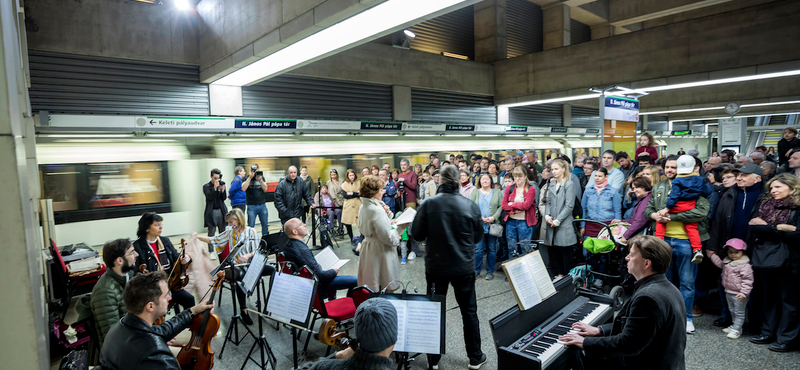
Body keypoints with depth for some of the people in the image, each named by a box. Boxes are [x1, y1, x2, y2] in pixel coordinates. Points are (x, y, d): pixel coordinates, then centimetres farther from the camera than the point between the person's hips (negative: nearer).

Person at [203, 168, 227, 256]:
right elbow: (210, 197, -13)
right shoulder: (206, 186, 0)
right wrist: (215, 188, -22)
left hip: (221, 211, 3)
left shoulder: (222, 185, 8)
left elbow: (224, 198, 2)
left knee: (223, 232, 7)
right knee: (211, 233, -1)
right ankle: (211, 252, 5)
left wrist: (222, 189, -14)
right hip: (211, 212, -3)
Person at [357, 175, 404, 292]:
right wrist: (401, 228, -9)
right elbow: (388, 238, -21)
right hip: (380, 252, -9)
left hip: (368, 247, 10)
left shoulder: (364, 207, 6)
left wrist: (389, 223, 10)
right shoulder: (377, 210, -23)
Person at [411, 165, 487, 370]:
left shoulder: (429, 204, -13)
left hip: (436, 266, 0)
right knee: (469, 311, 15)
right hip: (464, 266, 0)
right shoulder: (471, 206, -10)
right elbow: (478, 236, 1)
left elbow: (417, 234, -7)